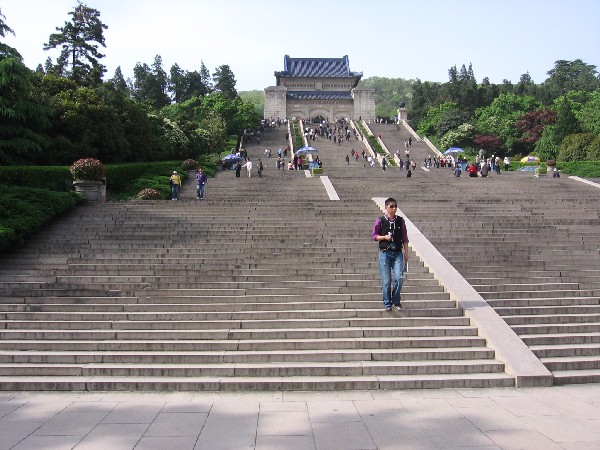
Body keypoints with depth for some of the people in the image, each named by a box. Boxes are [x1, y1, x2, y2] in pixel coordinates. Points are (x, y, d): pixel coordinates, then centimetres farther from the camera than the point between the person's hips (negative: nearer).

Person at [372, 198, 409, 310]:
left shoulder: (400, 221, 8)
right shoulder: (380, 221, 1)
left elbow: (404, 238, 11)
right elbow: (374, 236, 4)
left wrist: (406, 252, 7)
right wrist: (384, 237, -13)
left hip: (398, 253, 2)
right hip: (385, 253, -2)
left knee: (398, 278, -9)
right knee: (386, 280, 0)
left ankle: (396, 301, 12)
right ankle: (387, 303, 14)